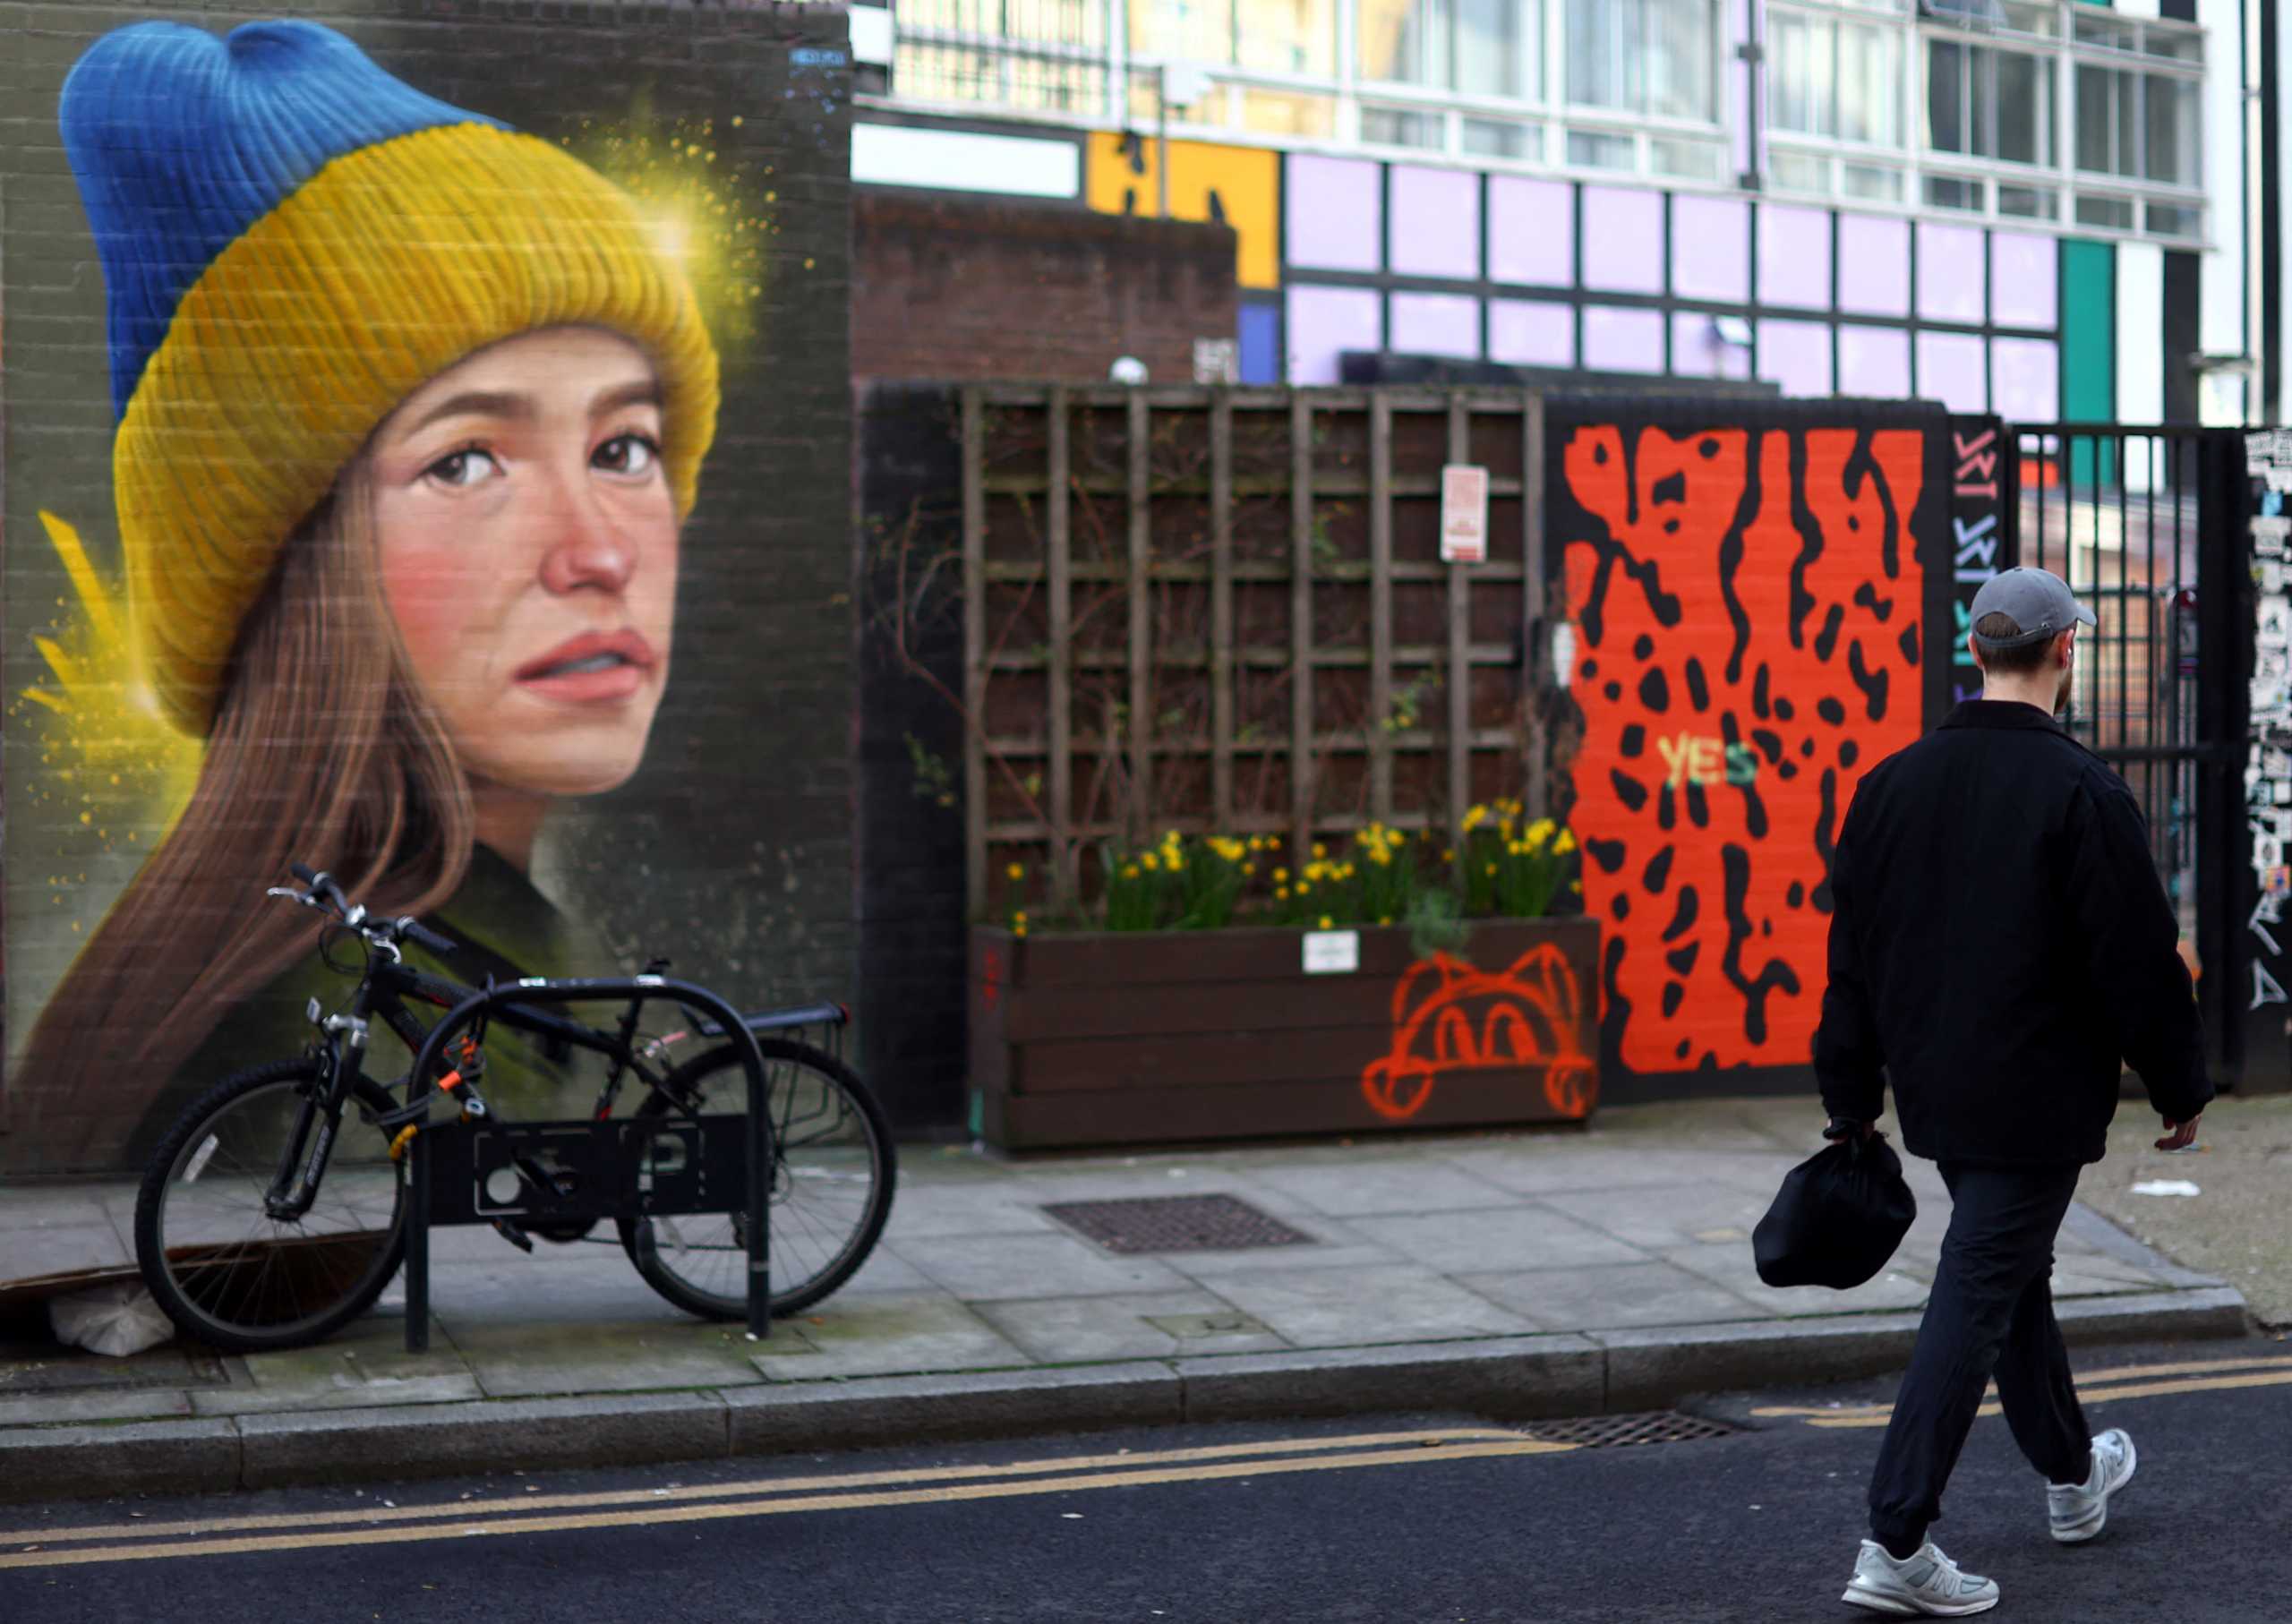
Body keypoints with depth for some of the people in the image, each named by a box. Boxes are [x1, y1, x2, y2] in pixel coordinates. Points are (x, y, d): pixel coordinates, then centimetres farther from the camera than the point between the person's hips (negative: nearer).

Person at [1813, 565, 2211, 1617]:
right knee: (1977, 1299, -5)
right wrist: (2179, 1087, 0)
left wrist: (1852, 1097, 14)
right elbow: (2138, 959, -13)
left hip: (1936, 1095, 7)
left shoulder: (1895, 782, 3)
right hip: (2035, 1097, -7)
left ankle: (2073, 1478, 41)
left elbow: (1852, 952, 7)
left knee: (2012, 1271, 23)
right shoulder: (2079, 792, -16)